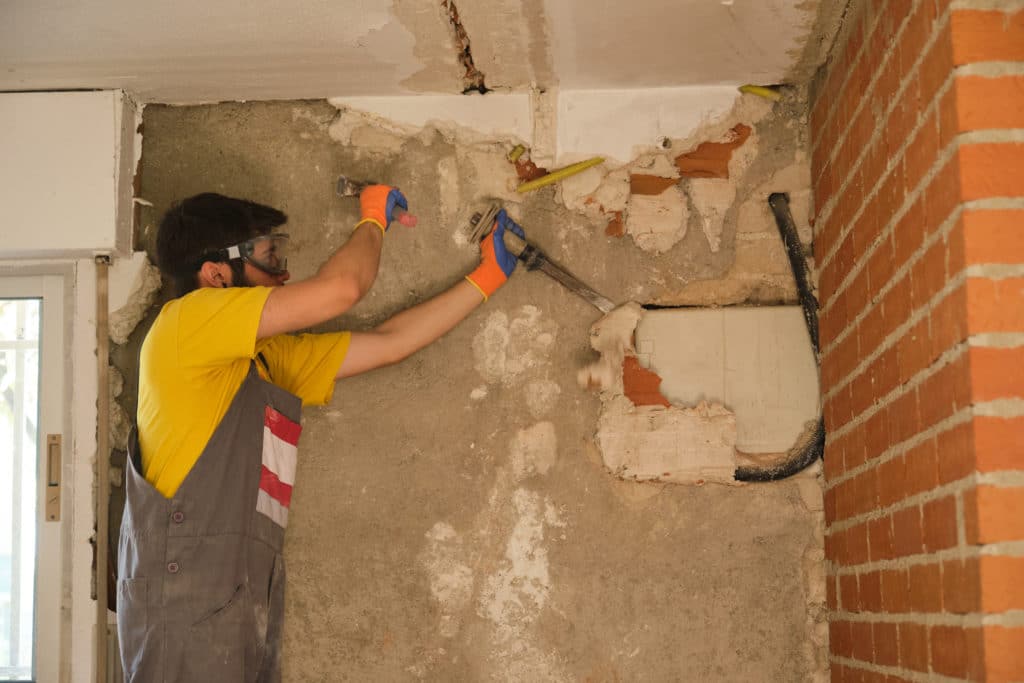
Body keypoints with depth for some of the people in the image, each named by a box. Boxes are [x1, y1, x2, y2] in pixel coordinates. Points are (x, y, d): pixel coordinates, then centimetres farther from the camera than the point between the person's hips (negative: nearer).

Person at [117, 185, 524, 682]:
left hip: (244, 601, 8)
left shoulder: (273, 360, 19)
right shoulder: (184, 321, -6)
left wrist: (486, 277, 23)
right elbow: (341, 288, -11)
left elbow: (388, 342, 21)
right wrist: (373, 220, 8)